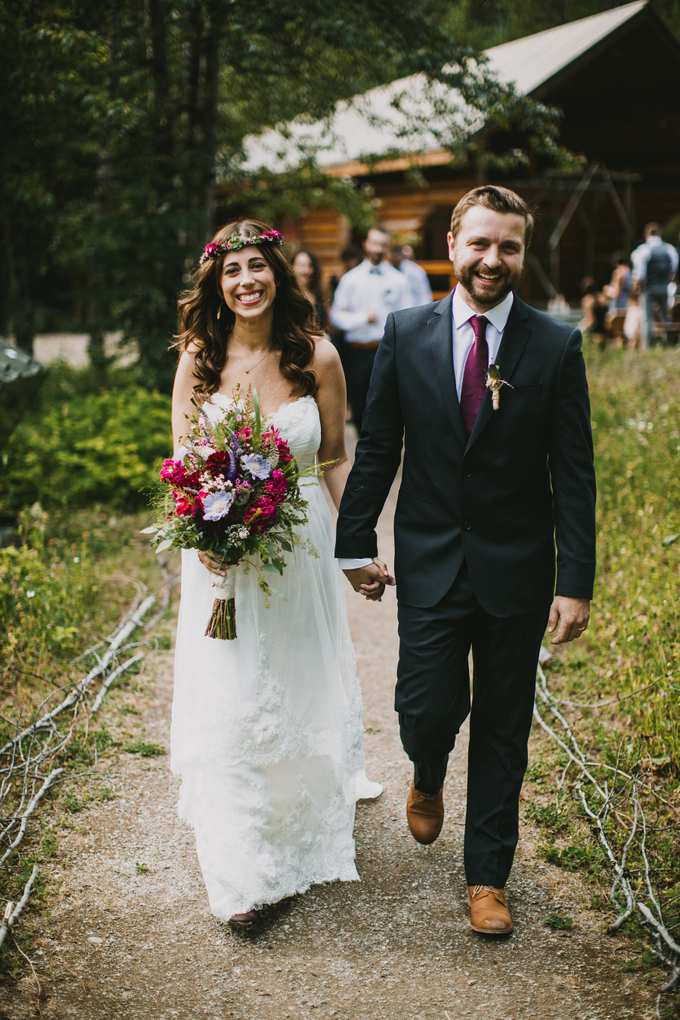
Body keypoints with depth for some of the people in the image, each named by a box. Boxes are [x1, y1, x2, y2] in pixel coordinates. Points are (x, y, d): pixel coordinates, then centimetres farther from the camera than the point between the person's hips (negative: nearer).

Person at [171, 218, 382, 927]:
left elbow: (336, 461, 1)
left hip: (300, 545, 1)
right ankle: (242, 871, 8)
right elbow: (183, 463, -1)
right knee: (227, 703, -2)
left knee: (302, 686, 16)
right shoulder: (199, 358, -5)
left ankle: (303, 831, 43)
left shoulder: (317, 357, -6)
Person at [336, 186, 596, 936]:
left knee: (502, 729, 10)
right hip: (429, 564, 0)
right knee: (427, 710, 0)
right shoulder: (406, 334, -1)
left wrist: (576, 583, -9)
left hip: (517, 569, 0)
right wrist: (355, 543, 4)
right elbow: (377, 447, 5)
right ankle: (428, 778, 38)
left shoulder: (556, 346, -5)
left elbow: (573, 473, -5)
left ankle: (487, 876, 27)